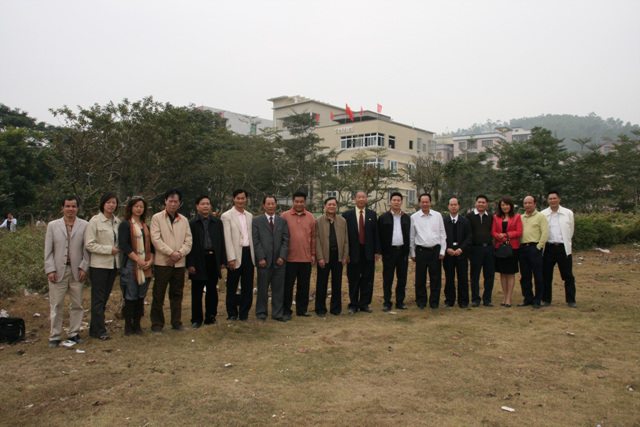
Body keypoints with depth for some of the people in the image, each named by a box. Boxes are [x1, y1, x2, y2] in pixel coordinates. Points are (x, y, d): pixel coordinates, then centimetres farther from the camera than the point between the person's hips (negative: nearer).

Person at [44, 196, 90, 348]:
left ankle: (74, 333, 19)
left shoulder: (84, 225, 3)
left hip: (77, 271, 0)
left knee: (77, 304, 7)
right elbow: (48, 250, 5)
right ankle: (55, 336, 14)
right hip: (58, 271, 0)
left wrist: (83, 267, -5)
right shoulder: (52, 225, 7)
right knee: (56, 305, 3)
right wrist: (50, 270, -3)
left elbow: (87, 249, 2)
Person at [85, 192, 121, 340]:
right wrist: (109, 249, -15)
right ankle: (99, 331, 8)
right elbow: (89, 244, -11)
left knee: (104, 298, 11)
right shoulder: (95, 221, -7)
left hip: (113, 265, 6)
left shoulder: (118, 222, 9)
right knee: (98, 299, 0)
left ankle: (95, 329, 22)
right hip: (99, 265, -6)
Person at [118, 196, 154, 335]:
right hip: (130, 265, -5)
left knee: (141, 296, 8)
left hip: (145, 266, 5)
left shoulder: (146, 226, 16)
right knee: (130, 297, -2)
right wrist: (138, 260, -15)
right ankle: (128, 325, 7)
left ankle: (137, 324, 16)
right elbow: (124, 245, -12)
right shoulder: (125, 225, -2)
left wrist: (150, 260, -2)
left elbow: (151, 245, 14)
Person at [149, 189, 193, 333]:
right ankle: (157, 325, 10)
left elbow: (188, 241, 7)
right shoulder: (157, 218, 2)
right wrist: (171, 253, -15)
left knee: (177, 295, 11)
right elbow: (155, 239, -9)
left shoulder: (184, 220, 13)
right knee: (158, 295, 1)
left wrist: (179, 253, -10)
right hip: (162, 262, -4)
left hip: (179, 263, 4)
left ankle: (176, 323, 21)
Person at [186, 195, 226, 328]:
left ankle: (210, 317, 20)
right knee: (197, 292, 4)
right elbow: (189, 244, -1)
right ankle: (196, 319, 14)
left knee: (212, 291, 9)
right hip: (199, 261, -2)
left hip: (213, 259, 3)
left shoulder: (217, 222, 9)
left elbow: (222, 242, 10)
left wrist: (222, 261, 4)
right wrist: (190, 264, -7)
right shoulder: (192, 223, 1)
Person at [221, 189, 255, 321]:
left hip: (248, 253, 4)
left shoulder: (249, 216, 13)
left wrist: (254, 254, 7)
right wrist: (231, 258, -14)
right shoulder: (227, 216, -3)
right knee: (232, 287, 5)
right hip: (236, 254, -4)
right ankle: (232, 313, 18)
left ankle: (244, 313, 18)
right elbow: (227, 239, -8)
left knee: (247, 286, 7)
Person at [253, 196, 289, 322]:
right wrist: (261, 258, -9)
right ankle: (261, 314, 17)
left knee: (278, 288, 6)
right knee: (262, 289, 5)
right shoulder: (257, 221, 4)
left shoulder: (282, 221, 12)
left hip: (279, 261, 2)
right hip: (264, 261, -2)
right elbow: (256, 241, -1)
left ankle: (278, 313, 16)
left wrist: (282, 256, -5)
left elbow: (286, 240, 6)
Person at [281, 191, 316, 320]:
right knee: (287, 286, 4)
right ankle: (286, 311, 14)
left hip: (306, 258, 3)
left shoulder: (310, 217, 8)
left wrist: (313, 254, 8)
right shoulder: (285, 216, 0)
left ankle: (302, 309, 23)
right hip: (289, 258, -2)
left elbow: (313, 237, 11)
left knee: (304, 286, 10)